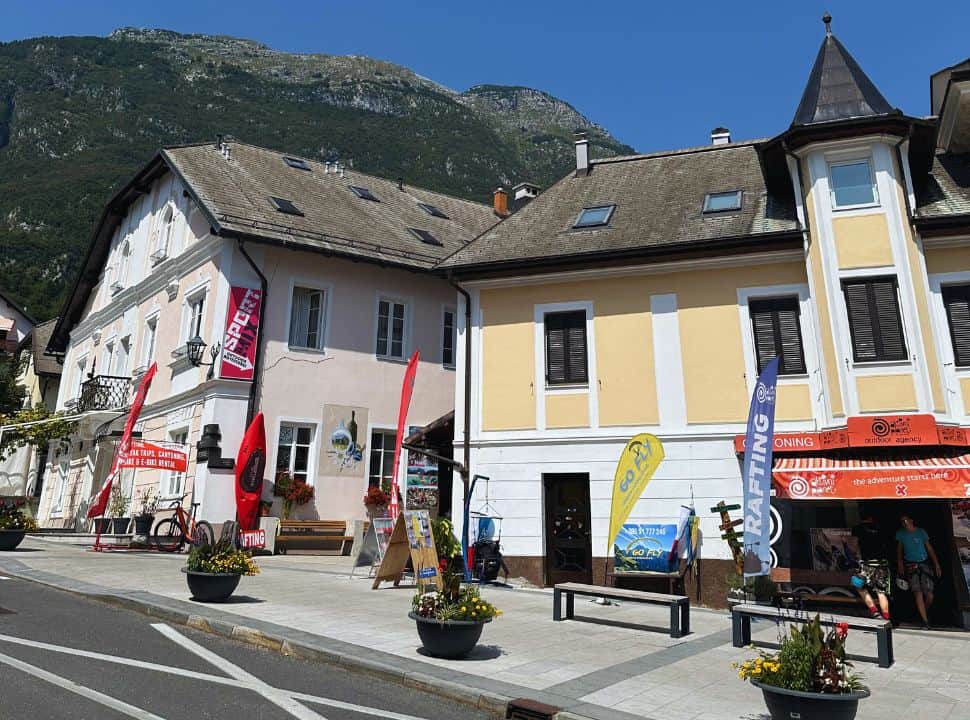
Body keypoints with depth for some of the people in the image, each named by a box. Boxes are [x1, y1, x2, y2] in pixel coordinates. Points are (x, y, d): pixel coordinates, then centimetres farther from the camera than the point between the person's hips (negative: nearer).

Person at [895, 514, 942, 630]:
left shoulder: (921, 531, 7)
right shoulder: (900, 533, 6)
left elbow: (930, 549, 9)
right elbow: (899, 551, 8)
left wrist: (936, 564, 1)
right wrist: (900, 564, -5)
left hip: (924, 565, 1)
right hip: (910, 567, -1)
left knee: (929, 595, -4)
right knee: (918, 593, -14)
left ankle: (926, 613, 25)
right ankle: (925, 621, -10)